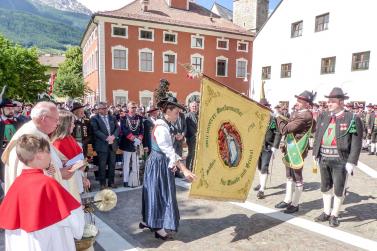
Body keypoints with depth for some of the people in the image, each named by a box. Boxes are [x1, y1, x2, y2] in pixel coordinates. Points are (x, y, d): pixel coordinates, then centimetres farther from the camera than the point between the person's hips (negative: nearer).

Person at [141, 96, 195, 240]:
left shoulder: (162, 125, 8)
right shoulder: (162, 128, -23)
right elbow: (169, 151, -30)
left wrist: (173, 163, 1)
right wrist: (184, 170, -32)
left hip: (158, 162, 9)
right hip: (159, 164, -9)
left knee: (154, 192, 19)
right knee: (160, 194, 2)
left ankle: (146, 221, 35)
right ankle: (159, 228, 17)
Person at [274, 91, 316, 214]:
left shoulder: (305, 116, -21)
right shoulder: (297, 113, 8)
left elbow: (285, 129, -23)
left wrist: (277, 116, -12)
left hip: (297, 151, -9)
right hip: (290, 149, 9)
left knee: (297, 178, 5)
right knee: (289, 176, 18)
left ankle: (295, 204, 19)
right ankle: (287, 200, 32)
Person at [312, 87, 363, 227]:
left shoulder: (353, 119, -8)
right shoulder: (323, 117, 7)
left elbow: (356, 144, -9)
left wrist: (351, 163, -13)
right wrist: (315, 155, 7)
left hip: (340, 160, -5)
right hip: (324, 159, 5)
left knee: (338, 189, 9)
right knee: (325, 188, 16)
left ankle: (334, 216, 26)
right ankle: (326, 213, 33)